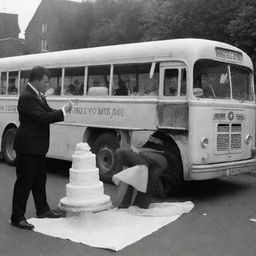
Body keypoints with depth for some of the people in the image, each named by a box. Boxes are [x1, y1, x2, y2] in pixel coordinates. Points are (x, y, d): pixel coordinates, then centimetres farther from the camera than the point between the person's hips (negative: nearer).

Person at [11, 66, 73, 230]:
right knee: (24, 182, -2)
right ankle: (17, 217, 7)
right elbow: (42, 117, -27)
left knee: (39, 180, 20)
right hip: (28, 147, -10)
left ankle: (43, 210, 34)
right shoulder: (27, 97, -20)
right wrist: (63, 112, -19)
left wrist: (64, 110, -4)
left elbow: (48, 112, 15)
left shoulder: (39, 96, 12)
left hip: (38, 147, 10)